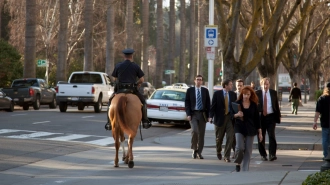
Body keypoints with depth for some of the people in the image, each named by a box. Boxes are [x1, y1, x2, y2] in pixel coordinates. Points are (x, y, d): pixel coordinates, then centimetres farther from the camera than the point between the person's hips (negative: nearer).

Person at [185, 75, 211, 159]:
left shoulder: (205, 91, 8)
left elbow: (208, 103, 9)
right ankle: (194, 149, -4)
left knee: (201, 134, 2)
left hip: (202, 114, 2)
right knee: (194, 131, -20)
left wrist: (207, 115, 0)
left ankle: (199, 152, 10)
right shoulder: (190, 90, 5)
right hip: (193, 114, -2)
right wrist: (188, 114, -8)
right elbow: (187, 103, 3)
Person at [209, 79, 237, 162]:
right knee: (219, 138, 12)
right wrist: (211, 116, -16)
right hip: (220, 118, -1)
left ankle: (227, 156, -6)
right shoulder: (217, 94, -3)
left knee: (230, 137, -10)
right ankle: (218, 152, 38)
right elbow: (213, 105, -5)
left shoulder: (233, 94, 5)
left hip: (230, 118, 2)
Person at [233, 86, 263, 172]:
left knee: (248, 150, -1)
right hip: (239, 128, -1)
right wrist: (237, 115, -18)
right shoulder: (237, 103, 1)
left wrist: (260, 132, 5)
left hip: (250, 129, 1)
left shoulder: (254, 105, 4)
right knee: (240, 147, -16)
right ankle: (238, 163, 10)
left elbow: (257, 119, 7)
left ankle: (245, 169, 6)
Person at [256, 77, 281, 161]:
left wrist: (278, 116, 5)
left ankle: (272, 154, -12)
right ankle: (263, 155, 17)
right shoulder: (257, 93, 1)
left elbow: (276, 105, 9)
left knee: (272, 135, -11)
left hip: (271, 117, 0)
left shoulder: (273, 93, 6)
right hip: (260, 117, 0)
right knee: (261, 137, 6)